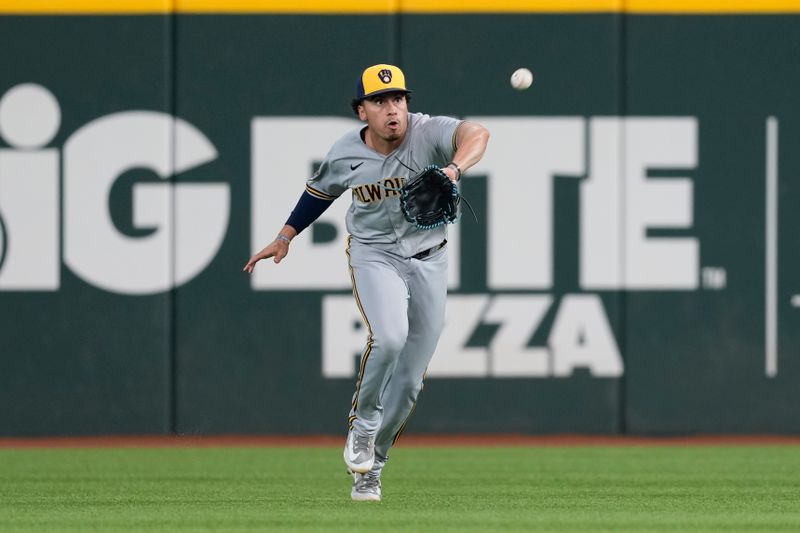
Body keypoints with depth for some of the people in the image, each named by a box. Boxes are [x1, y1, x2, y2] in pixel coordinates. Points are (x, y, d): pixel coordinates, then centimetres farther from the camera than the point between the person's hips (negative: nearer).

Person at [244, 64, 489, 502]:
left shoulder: (428, 133, -16)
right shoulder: (345, 154, -7)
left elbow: (476, 134, -37)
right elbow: (320, 191, 15)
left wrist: (454, 168, -56)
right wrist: (285, 238, 14)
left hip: (428, 260, 1)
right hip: (373, 254, -1)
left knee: (409, 380, 5)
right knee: (388, 337, -30)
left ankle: (369, 470, 23)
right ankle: (362, 424, -5)